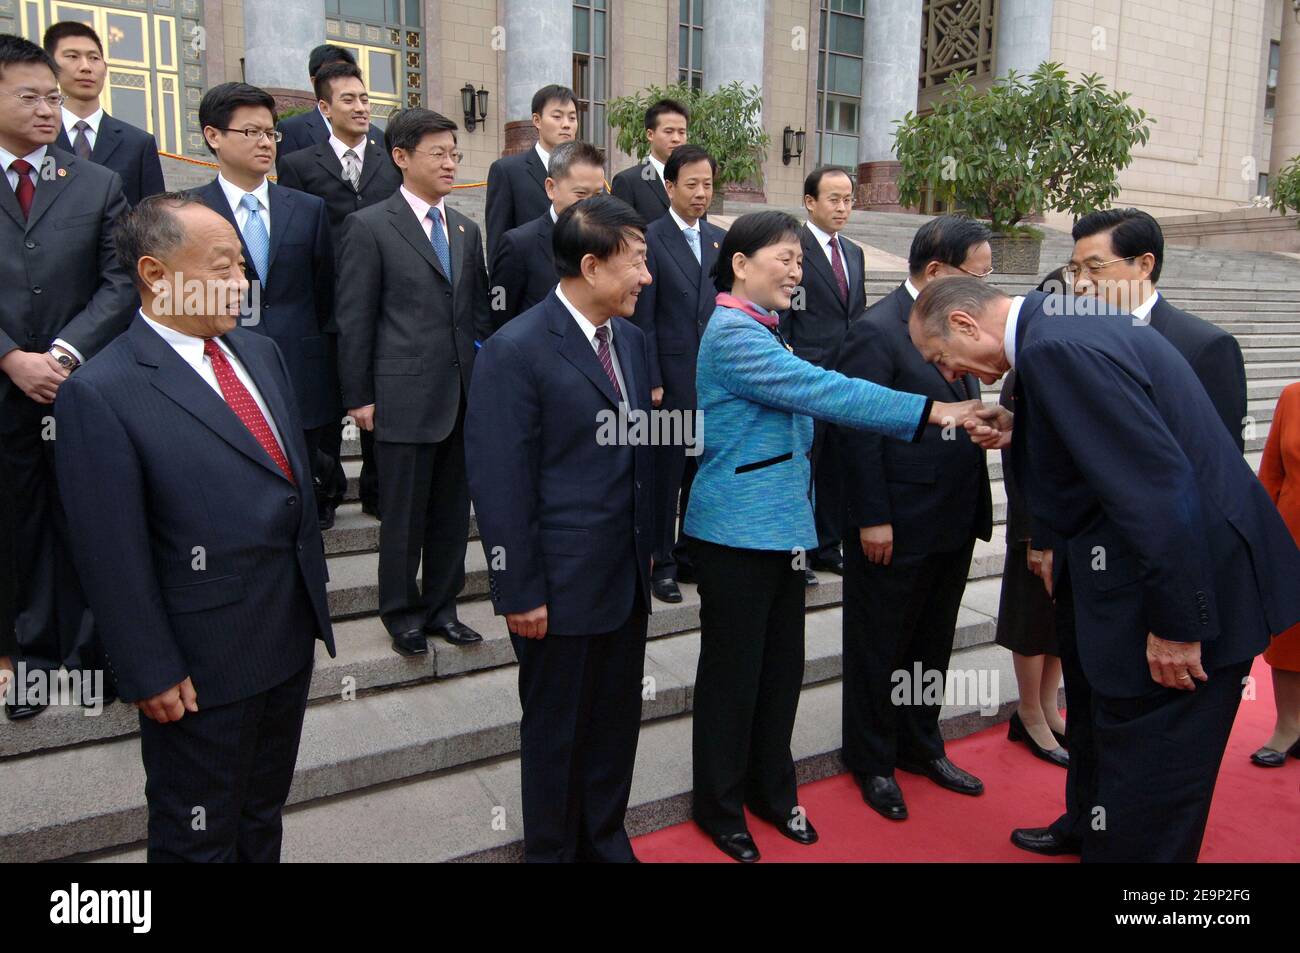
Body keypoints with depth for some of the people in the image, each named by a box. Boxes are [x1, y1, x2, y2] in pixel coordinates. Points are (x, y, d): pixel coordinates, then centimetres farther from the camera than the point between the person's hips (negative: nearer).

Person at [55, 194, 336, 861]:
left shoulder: (261, 353, 5)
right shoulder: (101, 393, -17)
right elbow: (112, 556, -16)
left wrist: (315, 599, 12)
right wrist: (151, 675, -13)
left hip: (291, 639, 7)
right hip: (203, 665, -6)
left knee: (263, 817, 25)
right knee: (199, 837, 16)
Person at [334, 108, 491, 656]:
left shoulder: (466, 231, 13)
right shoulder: (369, 227, -4)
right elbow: (354, 319, -5)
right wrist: (358, 398, -7)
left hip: (464, 396, 5)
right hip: (405, 396, -5)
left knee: (453, 511, 12)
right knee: (404, 515, 6)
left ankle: (441, 607, 27)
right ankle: (402, 615, 23)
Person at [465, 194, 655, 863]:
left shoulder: (631, 338, 7)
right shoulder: (516, 350, -16)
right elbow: (500, 484, -17)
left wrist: (648, 547, 13)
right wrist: (520, 593, -15)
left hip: (627, 579, 7)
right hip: (562, 587, -7)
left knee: (617, 724, 20)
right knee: (557, 732, 13)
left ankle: (606, 840, 41)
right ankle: (552, 849, 36)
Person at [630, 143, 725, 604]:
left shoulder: (721, 240, 12)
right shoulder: (650, 239, -5)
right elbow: (643, 319, -8)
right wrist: (652, 381, -12)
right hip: (672, 378, -5)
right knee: (667, 474, 4)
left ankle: (693, 553, 26)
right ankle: (663, 562, 16)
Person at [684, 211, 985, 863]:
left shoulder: (760, 331, 13)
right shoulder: (731, 333, -16)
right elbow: (821, 390, -24)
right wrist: (930, 411, -23)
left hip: (782, 527, 9)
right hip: (736, 532, -9)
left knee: (782, 664, 15)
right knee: (733, 669, 5)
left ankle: (771, 789, 34)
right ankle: (719, 806, 24)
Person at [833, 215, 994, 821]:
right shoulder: (876, 332, -17)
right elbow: (857, 432, -18)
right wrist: (873, 520, -18)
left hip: (954, 526, 8)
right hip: (895, 530, -8)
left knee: (932, 646, 22)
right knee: (879, 651, 11)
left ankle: (921, 746, 41)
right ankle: (872, 761, 29)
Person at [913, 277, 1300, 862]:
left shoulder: (1055, 348, -25)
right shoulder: (1062, 323, 7)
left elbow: (1157, 485, -29)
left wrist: (1176, 625, -24)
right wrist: (1021, 436, 4)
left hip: (1194, 573, -11)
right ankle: (1087, 826, 51)